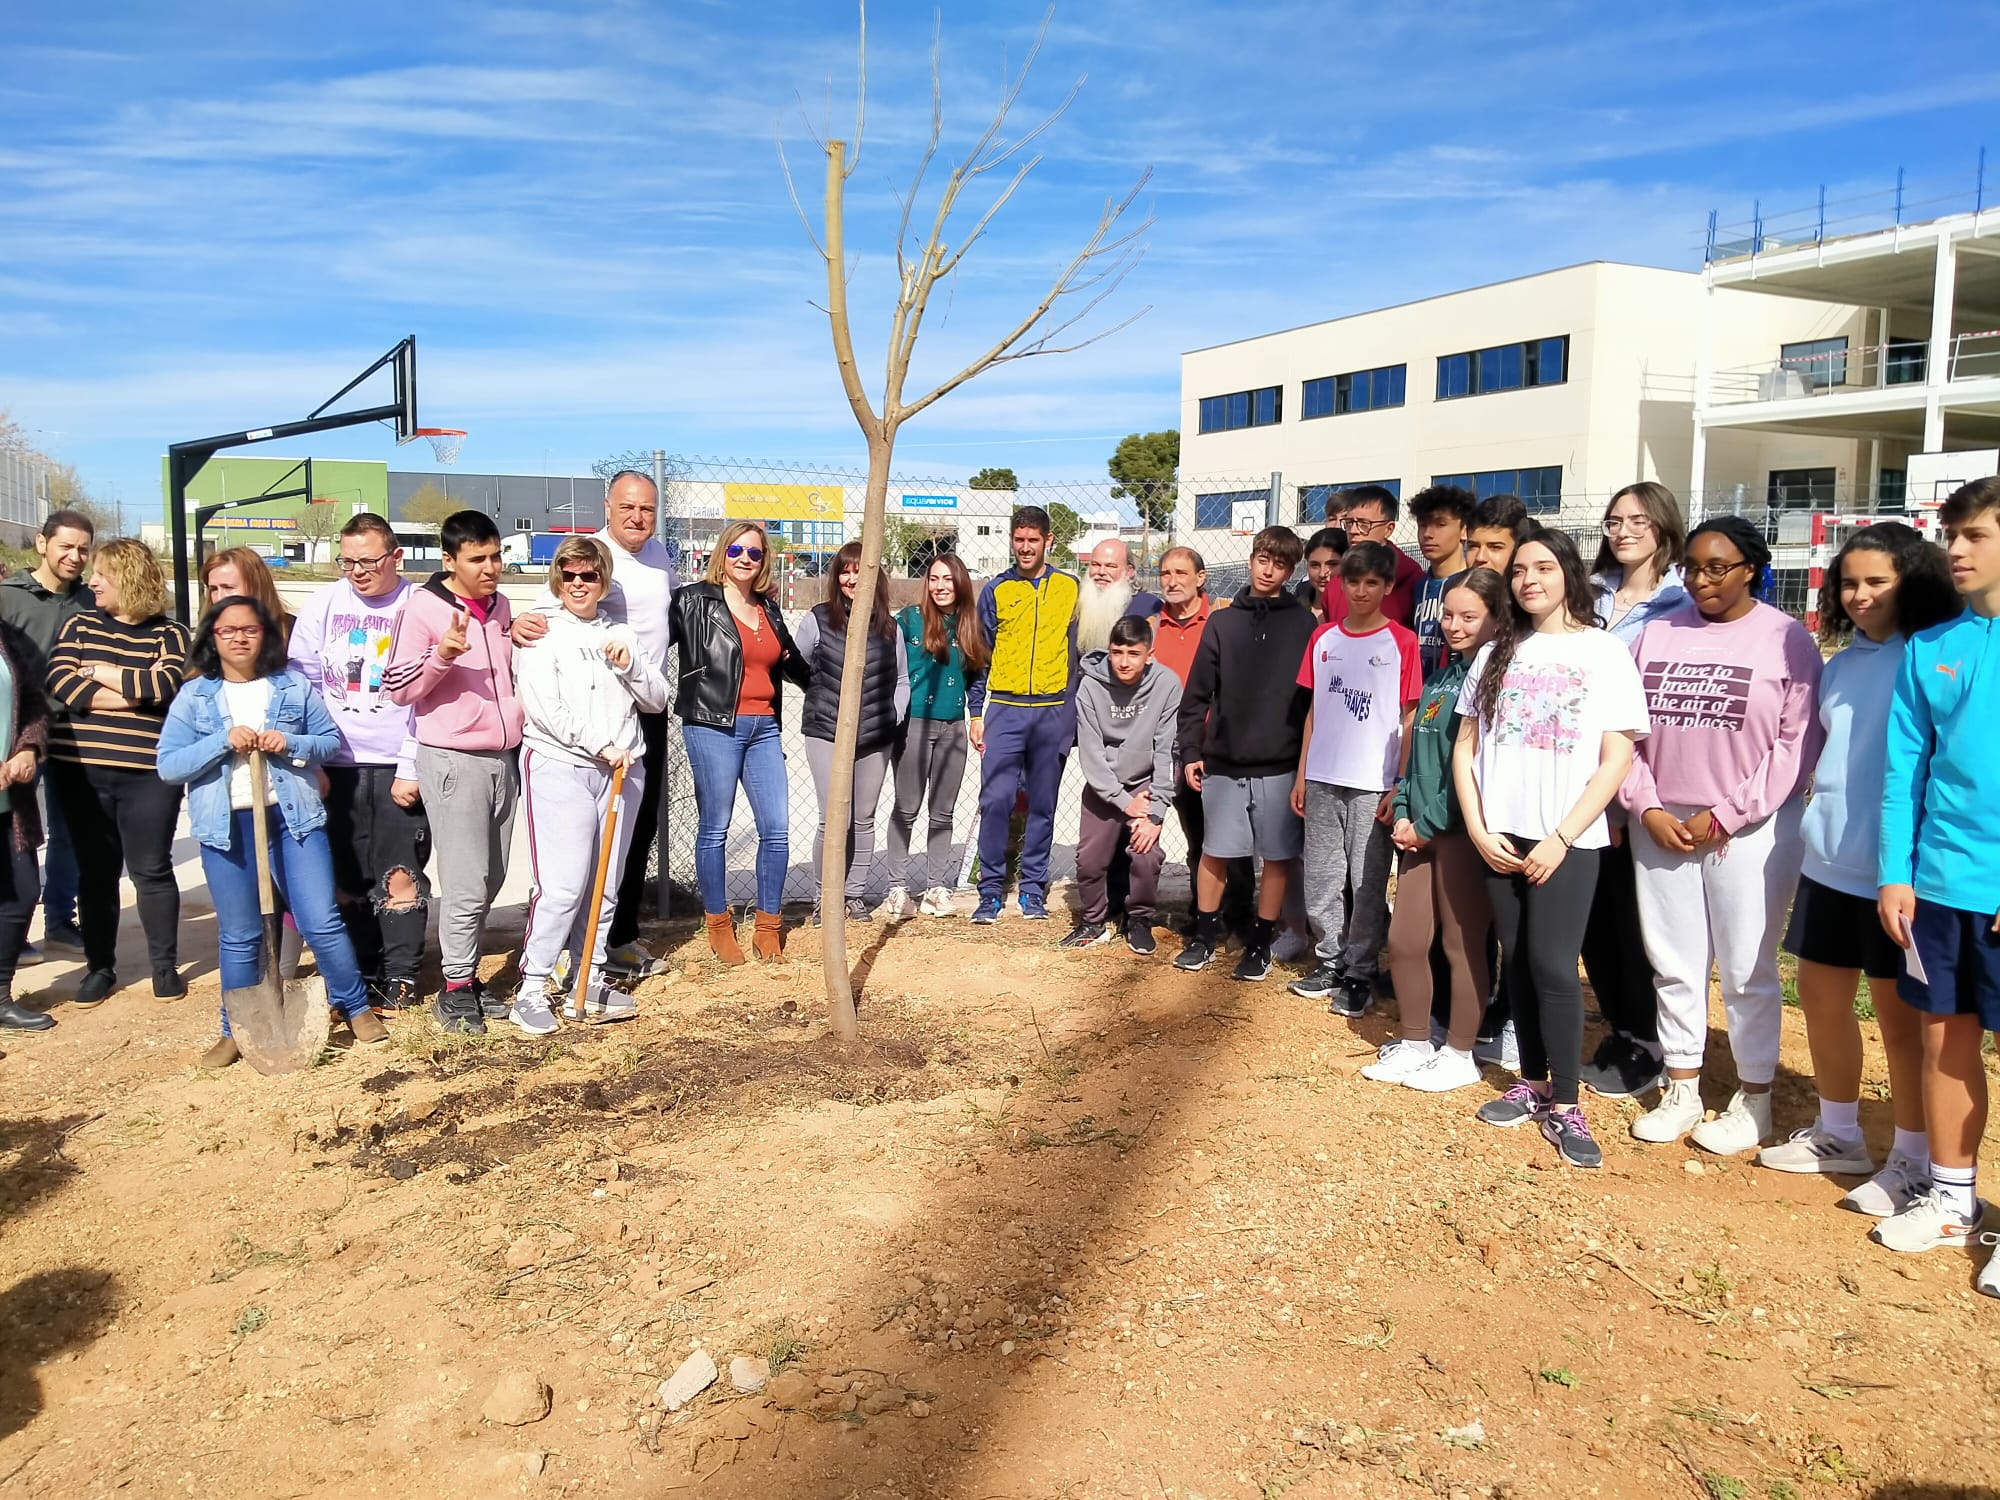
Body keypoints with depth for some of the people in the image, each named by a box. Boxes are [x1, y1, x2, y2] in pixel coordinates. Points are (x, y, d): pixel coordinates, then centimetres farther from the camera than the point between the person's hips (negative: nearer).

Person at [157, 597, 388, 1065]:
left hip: (293, 818, 0)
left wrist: (290, 743, -13)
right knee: (239, 936, 9)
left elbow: (332, 740, 6)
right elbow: (168, 766, -2)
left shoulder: (294, 685, 5)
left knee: (322, 923, -2)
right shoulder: (193, 696, 3)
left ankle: (357, 1009, 16)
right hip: (227, 826, 1)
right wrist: (223, 742, -16)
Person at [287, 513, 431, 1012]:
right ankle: (362, 973, 20)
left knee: (400, 876, -2)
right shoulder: (323, 605, 4)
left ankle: (400, 978, 11)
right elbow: (300, 685, 6)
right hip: (337, 766, 3)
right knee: (345, 880, 7)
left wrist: (413, 769, -7)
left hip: (400, 768, -2)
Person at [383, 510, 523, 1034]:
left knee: (490, 879, 13)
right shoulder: (424, 607, -9)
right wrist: (441, 654, -24)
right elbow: (397, 688, -11)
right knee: (466, 884, -7)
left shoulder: (500, 606, 12)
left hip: (502, 757, 7)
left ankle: (467, 973, 26)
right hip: (453, 760, -7)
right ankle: (456, 990, 7)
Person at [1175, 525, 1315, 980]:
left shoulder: (1303, 624, 2)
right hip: (1223, 762, 2)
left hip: (1280, 766, -1)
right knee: (1214, 852, 7)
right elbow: (1197, 694, 6)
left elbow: (1314, 697, 1)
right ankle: (1204, 937, 21)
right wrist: (1190, 751, 1)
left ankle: (1260, 943, 18)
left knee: (1277, 857, 5)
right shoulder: (1223, 621, 7)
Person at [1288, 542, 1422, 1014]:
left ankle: (1360, 974, 14)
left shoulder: (1402, 642, -2)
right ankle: (1332, 963, 23)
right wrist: (1301, 775, 10)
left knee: (1367, 883, 2)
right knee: (1321, 879, 9)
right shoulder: (1323, 638, 9)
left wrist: (1400, 786, -8)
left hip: (1373, 784, -4)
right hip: (1322, 779, 4)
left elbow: (1409, 719, -3)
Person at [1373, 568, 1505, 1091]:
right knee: (1403, 940, 9)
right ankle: (1414, 1044, 25)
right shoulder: (1441, 676, 16)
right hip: (1422, 827, 8)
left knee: (1461, 944, 3)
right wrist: (1402, 811, 4)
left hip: (1464, 827, -8)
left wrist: (1429, 822, -11)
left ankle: (1459, 1055, 17)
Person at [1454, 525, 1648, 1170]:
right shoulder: (1496, 653, 11)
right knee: (1517, 961, 8)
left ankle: (1564, 1105, 4)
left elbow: (1617, 759, -5)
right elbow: (1465, 747, 10)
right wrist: (1478, 829, -2)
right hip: (1500, 837, 4)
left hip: (1566, 840, -4)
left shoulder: (1604, 651, 0)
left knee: (1553, 966, -8)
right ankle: (1533, 1083, 21)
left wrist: (1560, 838, -11)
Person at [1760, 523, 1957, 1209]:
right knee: (1821, 995, 13)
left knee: (1897, 1009, 3)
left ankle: (1913, 1160, 18)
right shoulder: (1839, 665, 10)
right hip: (1828, 860, 7)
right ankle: (1837, 1134, 30)